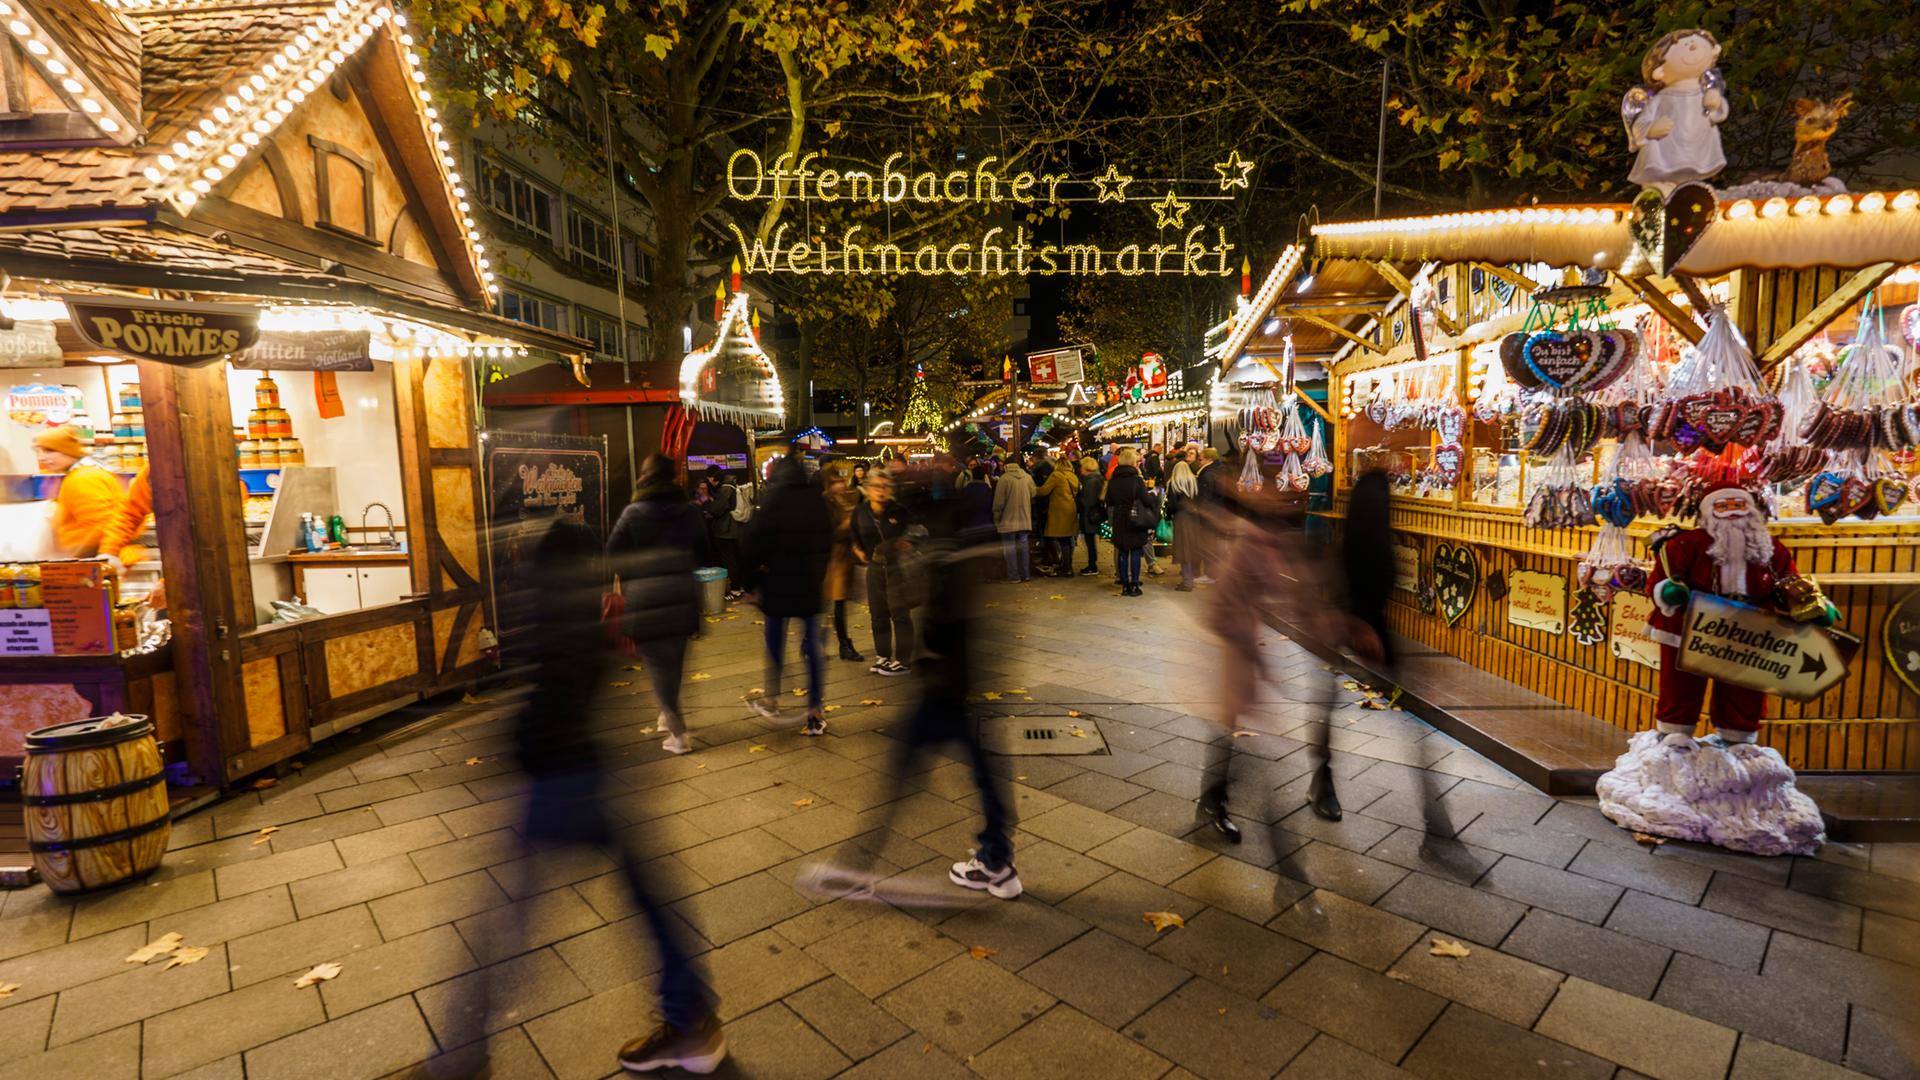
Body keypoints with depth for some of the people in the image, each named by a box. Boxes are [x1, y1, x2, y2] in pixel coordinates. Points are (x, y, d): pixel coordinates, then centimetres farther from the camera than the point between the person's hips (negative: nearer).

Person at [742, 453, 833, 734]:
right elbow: (828, 543, 9)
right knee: (812, 646, 5)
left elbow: (753, 545, -8)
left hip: (777, 584, -2)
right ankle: (816, 713, 7)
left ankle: (771, 700, 25)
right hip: (810, 584, 3)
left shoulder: (772, 502, -8)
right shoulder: (818, 500, 3)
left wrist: (753, 575, 5)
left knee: (775, 643, 14)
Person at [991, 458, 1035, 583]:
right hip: (1025, 521, 5)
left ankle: (1014, 576, 4)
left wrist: (996, 520, -1)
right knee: (1023, 546, 13)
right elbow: (1033, 497, 8)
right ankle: (1025, 574, 17)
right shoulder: (1028, 477, 2)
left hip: (1008, 521, -5)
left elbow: (998, 502, -10)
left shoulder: (1004, 478, -12)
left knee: (1010, 548, 3)